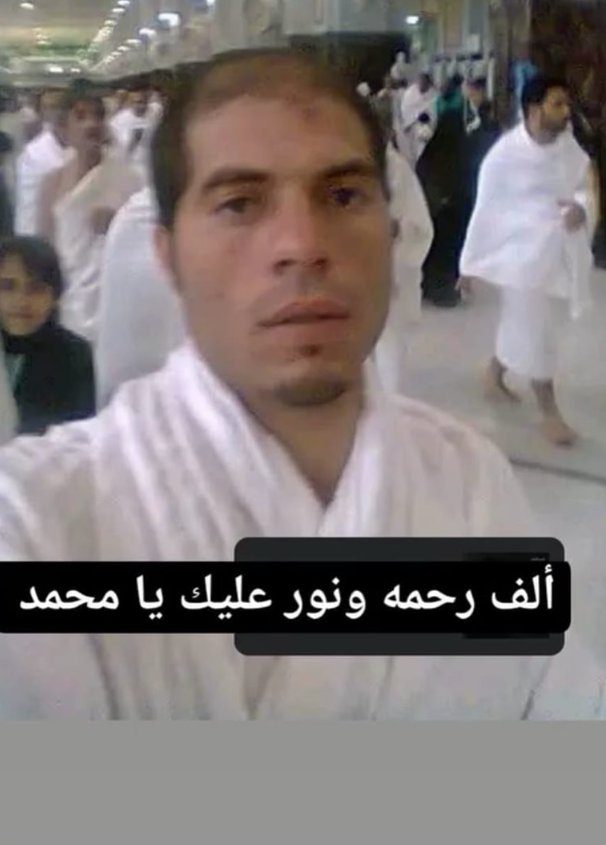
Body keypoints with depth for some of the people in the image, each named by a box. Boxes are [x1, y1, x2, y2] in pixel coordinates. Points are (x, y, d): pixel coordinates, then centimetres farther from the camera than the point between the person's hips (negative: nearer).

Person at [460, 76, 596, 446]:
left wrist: (582, 207, -18)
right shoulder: (506, 154, -15)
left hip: (563, 254, 6)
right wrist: (471, 264, -4)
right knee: (536, 335, 2)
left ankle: (494, 378, 43)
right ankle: (550, 412, 16)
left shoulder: (570, 146, 0)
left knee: (521, 327, 20)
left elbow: (586, 187, 8)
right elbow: (486, 209, -9)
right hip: (524, 254, -6)